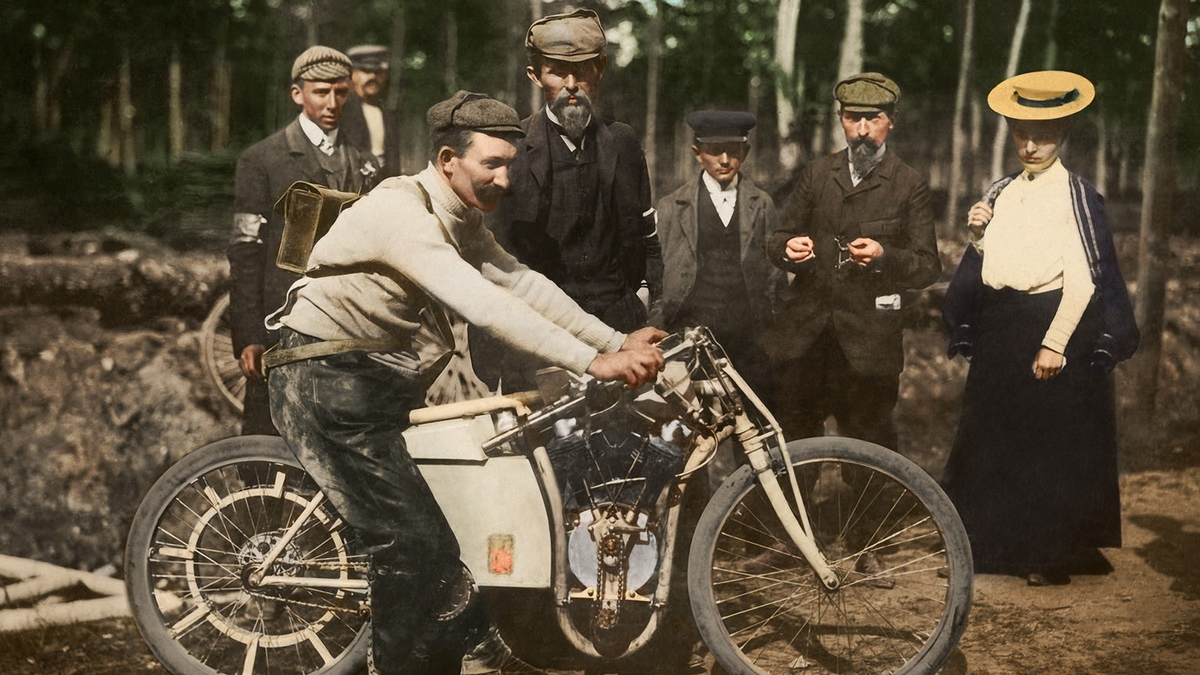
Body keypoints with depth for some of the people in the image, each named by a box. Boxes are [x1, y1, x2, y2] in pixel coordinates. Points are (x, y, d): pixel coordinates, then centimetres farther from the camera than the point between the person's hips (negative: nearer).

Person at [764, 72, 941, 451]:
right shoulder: (817, 174, 13)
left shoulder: (910, 186, 3)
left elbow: (929, 267, -2)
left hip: (867, 341, -3)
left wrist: (884, 256, -22)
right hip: (804, 335, 3)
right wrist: (787, 249, -12)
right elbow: (776, 241, 13)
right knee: (793, 445, 7)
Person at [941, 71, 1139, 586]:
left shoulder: (1075, 195, -6)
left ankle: (1052, 557, 9)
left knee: (1053, 444, -1)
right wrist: (977, 236, -4)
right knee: (993, 441, 9)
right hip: (999, 331, 6)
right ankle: (990, 547, 20)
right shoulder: (1000, 193, 12)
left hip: (1055, 327, -6)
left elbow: (1084, 279, -11)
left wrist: (1054, 344, -17)